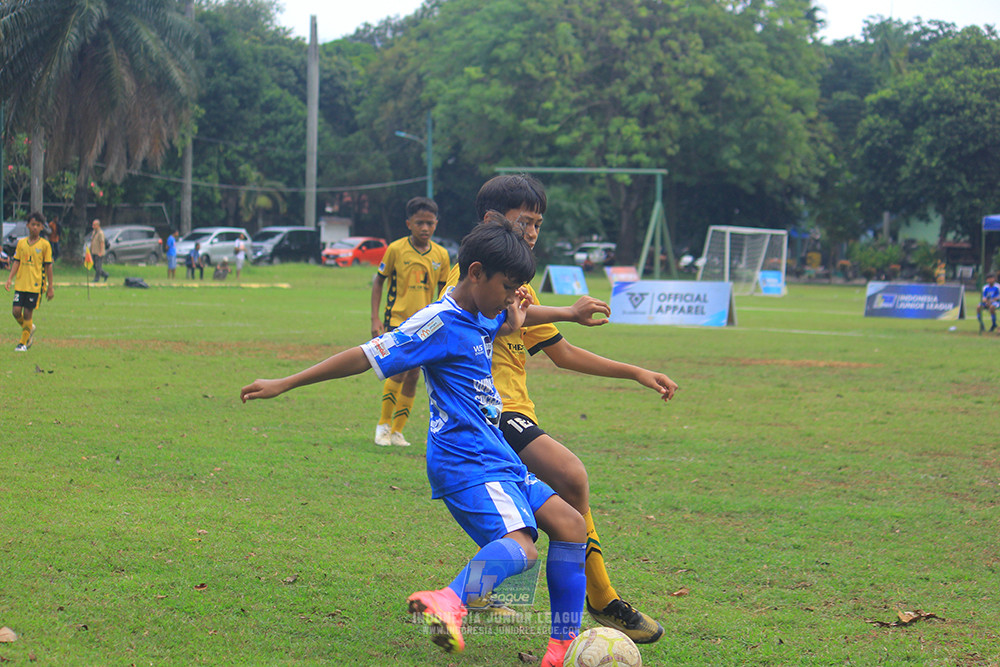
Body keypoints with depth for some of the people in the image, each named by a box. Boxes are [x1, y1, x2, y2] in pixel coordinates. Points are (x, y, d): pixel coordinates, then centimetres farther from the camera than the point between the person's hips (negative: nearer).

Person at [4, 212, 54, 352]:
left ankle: (23, 343, 8)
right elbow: (16, 262, 10)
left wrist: (50, 288, 0)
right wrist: (10, 279, -2)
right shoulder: (21, 243, 8)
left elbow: (48, 266, 1)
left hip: (35, 285, -3)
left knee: (27, 314, -4)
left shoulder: (44, 245, -1)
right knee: (16, 311, -5)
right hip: (20, 283, 3)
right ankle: (29, 329, 25)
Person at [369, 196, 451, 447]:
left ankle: (397, 431, 16)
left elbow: (443, 291, 13)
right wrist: (375, 318, -4)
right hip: (397, 319, -4)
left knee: (413, 377, 5)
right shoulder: (396, 249, -7)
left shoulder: (441, 255, 2)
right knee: (400, 370, -18)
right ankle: (384, 423, -2)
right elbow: (378, 280, 2)